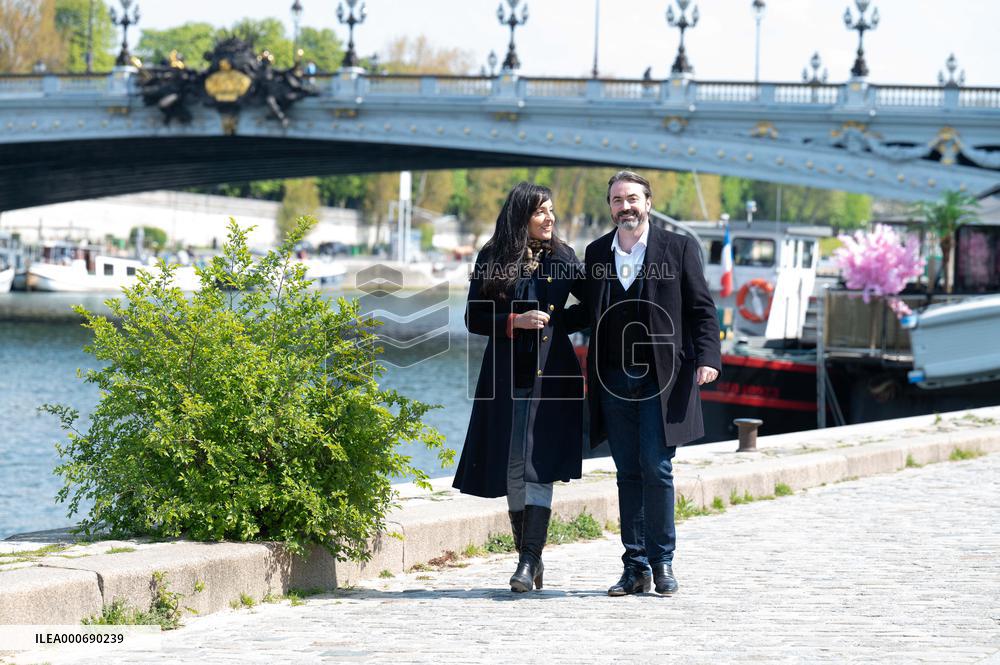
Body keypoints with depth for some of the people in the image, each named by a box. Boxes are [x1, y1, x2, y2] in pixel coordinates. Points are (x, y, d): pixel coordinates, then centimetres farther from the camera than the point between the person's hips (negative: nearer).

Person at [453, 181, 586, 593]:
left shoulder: (563, 258, 6)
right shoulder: (492, 260, 4)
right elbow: (474, 318, 2)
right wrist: (515, 321, -11)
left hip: (552, 374, -1)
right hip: (506, 377, 1)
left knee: (539, 468, -11)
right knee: (512, 470, 5)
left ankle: (528, 564, -15)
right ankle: (530, 558, 17)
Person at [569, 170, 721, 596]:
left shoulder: (678, 249, 1)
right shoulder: (597, 253, 11)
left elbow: (701, 309, 1)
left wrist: (707, 357, -11)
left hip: (662, 380, -4)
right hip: (614, 381, 4)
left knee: (657, 471, -7)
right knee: (628, 475, 6)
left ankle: (662, 562, 5)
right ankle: (636, 566, 10)